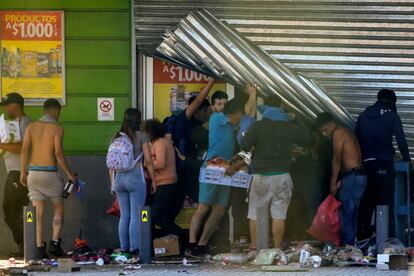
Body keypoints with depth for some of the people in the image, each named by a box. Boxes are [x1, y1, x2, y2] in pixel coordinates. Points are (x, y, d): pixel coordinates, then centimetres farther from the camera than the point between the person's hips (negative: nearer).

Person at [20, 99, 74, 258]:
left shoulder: (31, 127, 7)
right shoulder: (57, 128, -4)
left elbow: (24, 150, -3)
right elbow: (58, 153, -12)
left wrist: (23, 173, 1)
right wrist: (69, 173, -3)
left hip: (33, 173, 3)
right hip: (50, 173, -3)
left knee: (38, 212, 4)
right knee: (58, 209, 13)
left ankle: (40, 249, -2)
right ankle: (55, 244, 1)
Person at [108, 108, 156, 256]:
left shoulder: (116, 137, 7)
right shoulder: (141, 136, -5)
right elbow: (148, 161, -6)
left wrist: (112, 183, 14)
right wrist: (153, 180, 3)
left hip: (119, 177, 4)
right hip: (135, 177, -4)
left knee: (124, 216, 11)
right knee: (136, 215, -2)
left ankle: (124, 247, 11)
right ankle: (135, 247, -8)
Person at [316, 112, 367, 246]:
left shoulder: (338, 133, -8)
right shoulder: (347, 132, 21)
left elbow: (337, 160, -10)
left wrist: (333, 183, -6)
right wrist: (341, 180, 12)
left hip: (352, 177, -10)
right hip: (359, 176, 10)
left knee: (346, 215, -8)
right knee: (352, 215, 11)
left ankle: (347, 246, -9)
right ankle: (352, 247, 13)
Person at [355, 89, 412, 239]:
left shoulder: (363, 116, 12)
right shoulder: (391, 116, 1)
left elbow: (356, 139, 12)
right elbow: (401, 141, -3)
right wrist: (407, 160, 7)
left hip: (365, 165, 4)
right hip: (384, 165, -4)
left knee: (366, 204, 7)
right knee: (386, 204, -3)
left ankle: (363, 237, 4)